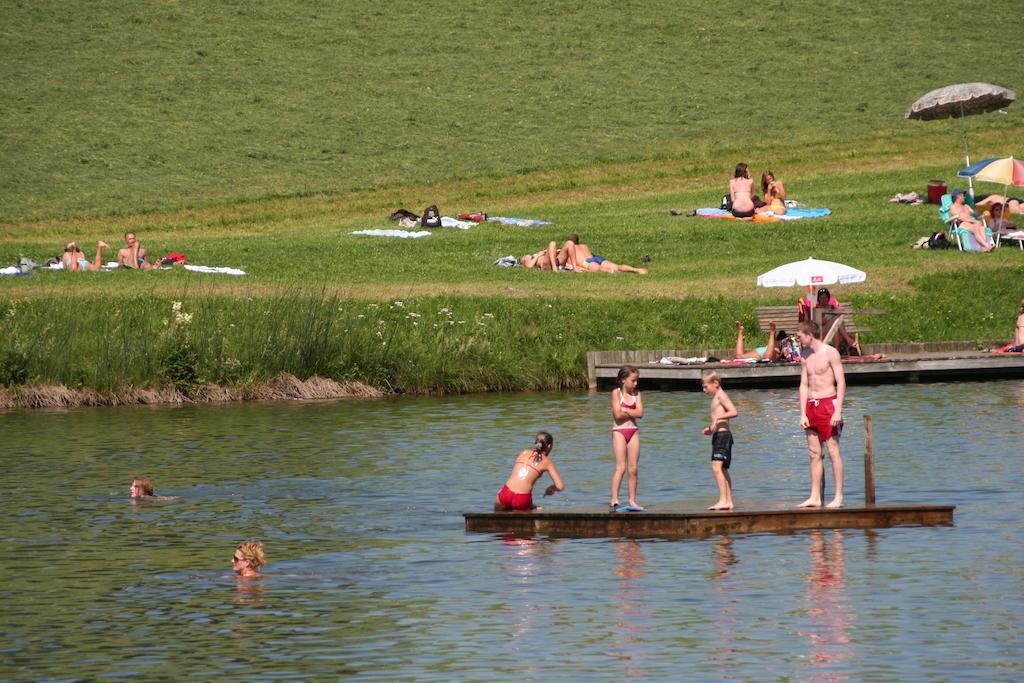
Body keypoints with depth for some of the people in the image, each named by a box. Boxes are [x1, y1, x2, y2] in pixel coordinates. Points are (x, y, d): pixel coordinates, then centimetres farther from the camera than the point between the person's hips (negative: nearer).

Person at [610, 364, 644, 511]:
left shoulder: (636, 394, 10)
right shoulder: (616, 392, -4)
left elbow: (640, 413, -3)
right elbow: (618, 415, -14)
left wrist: (625, 411, -10)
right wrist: (632, 413, -3)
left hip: (633, 431, 5)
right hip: (619, 431, -5)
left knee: (633, 469, 4)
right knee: (621, 467, -12)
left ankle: (632, 500, 10)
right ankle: (614, 500, -14)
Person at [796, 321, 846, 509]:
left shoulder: (830, 353, -7)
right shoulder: (804, 356, 12)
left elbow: (841, 383, -9)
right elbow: (804, 385, 12)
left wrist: (838, 411, -17)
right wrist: (803, 414, 4)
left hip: (828, 403, -6)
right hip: (811, 405, 6)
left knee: (833, 451, -6)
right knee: (814, 453, 6)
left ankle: (838, 497, -4)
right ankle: (815, 497, 9)